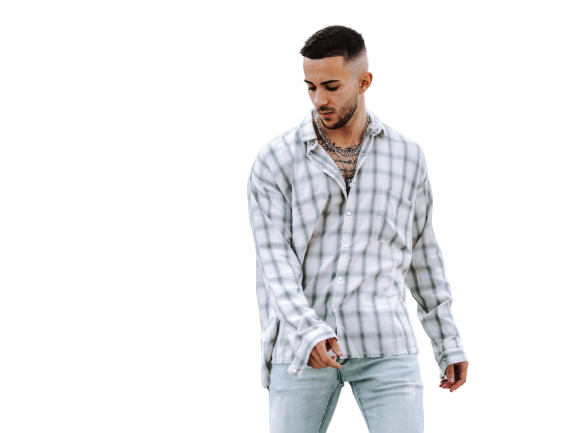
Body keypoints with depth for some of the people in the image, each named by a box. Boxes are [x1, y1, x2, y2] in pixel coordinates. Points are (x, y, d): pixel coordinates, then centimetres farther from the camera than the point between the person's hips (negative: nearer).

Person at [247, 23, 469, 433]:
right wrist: (309, 332, -25)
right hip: (302, 348, -1)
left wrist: (449, 345, 18)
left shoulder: (407, 156, 9)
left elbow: (423, 254, 19)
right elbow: (274, 260, -8)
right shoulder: (274, 160, 1)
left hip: (385, 346, 1)